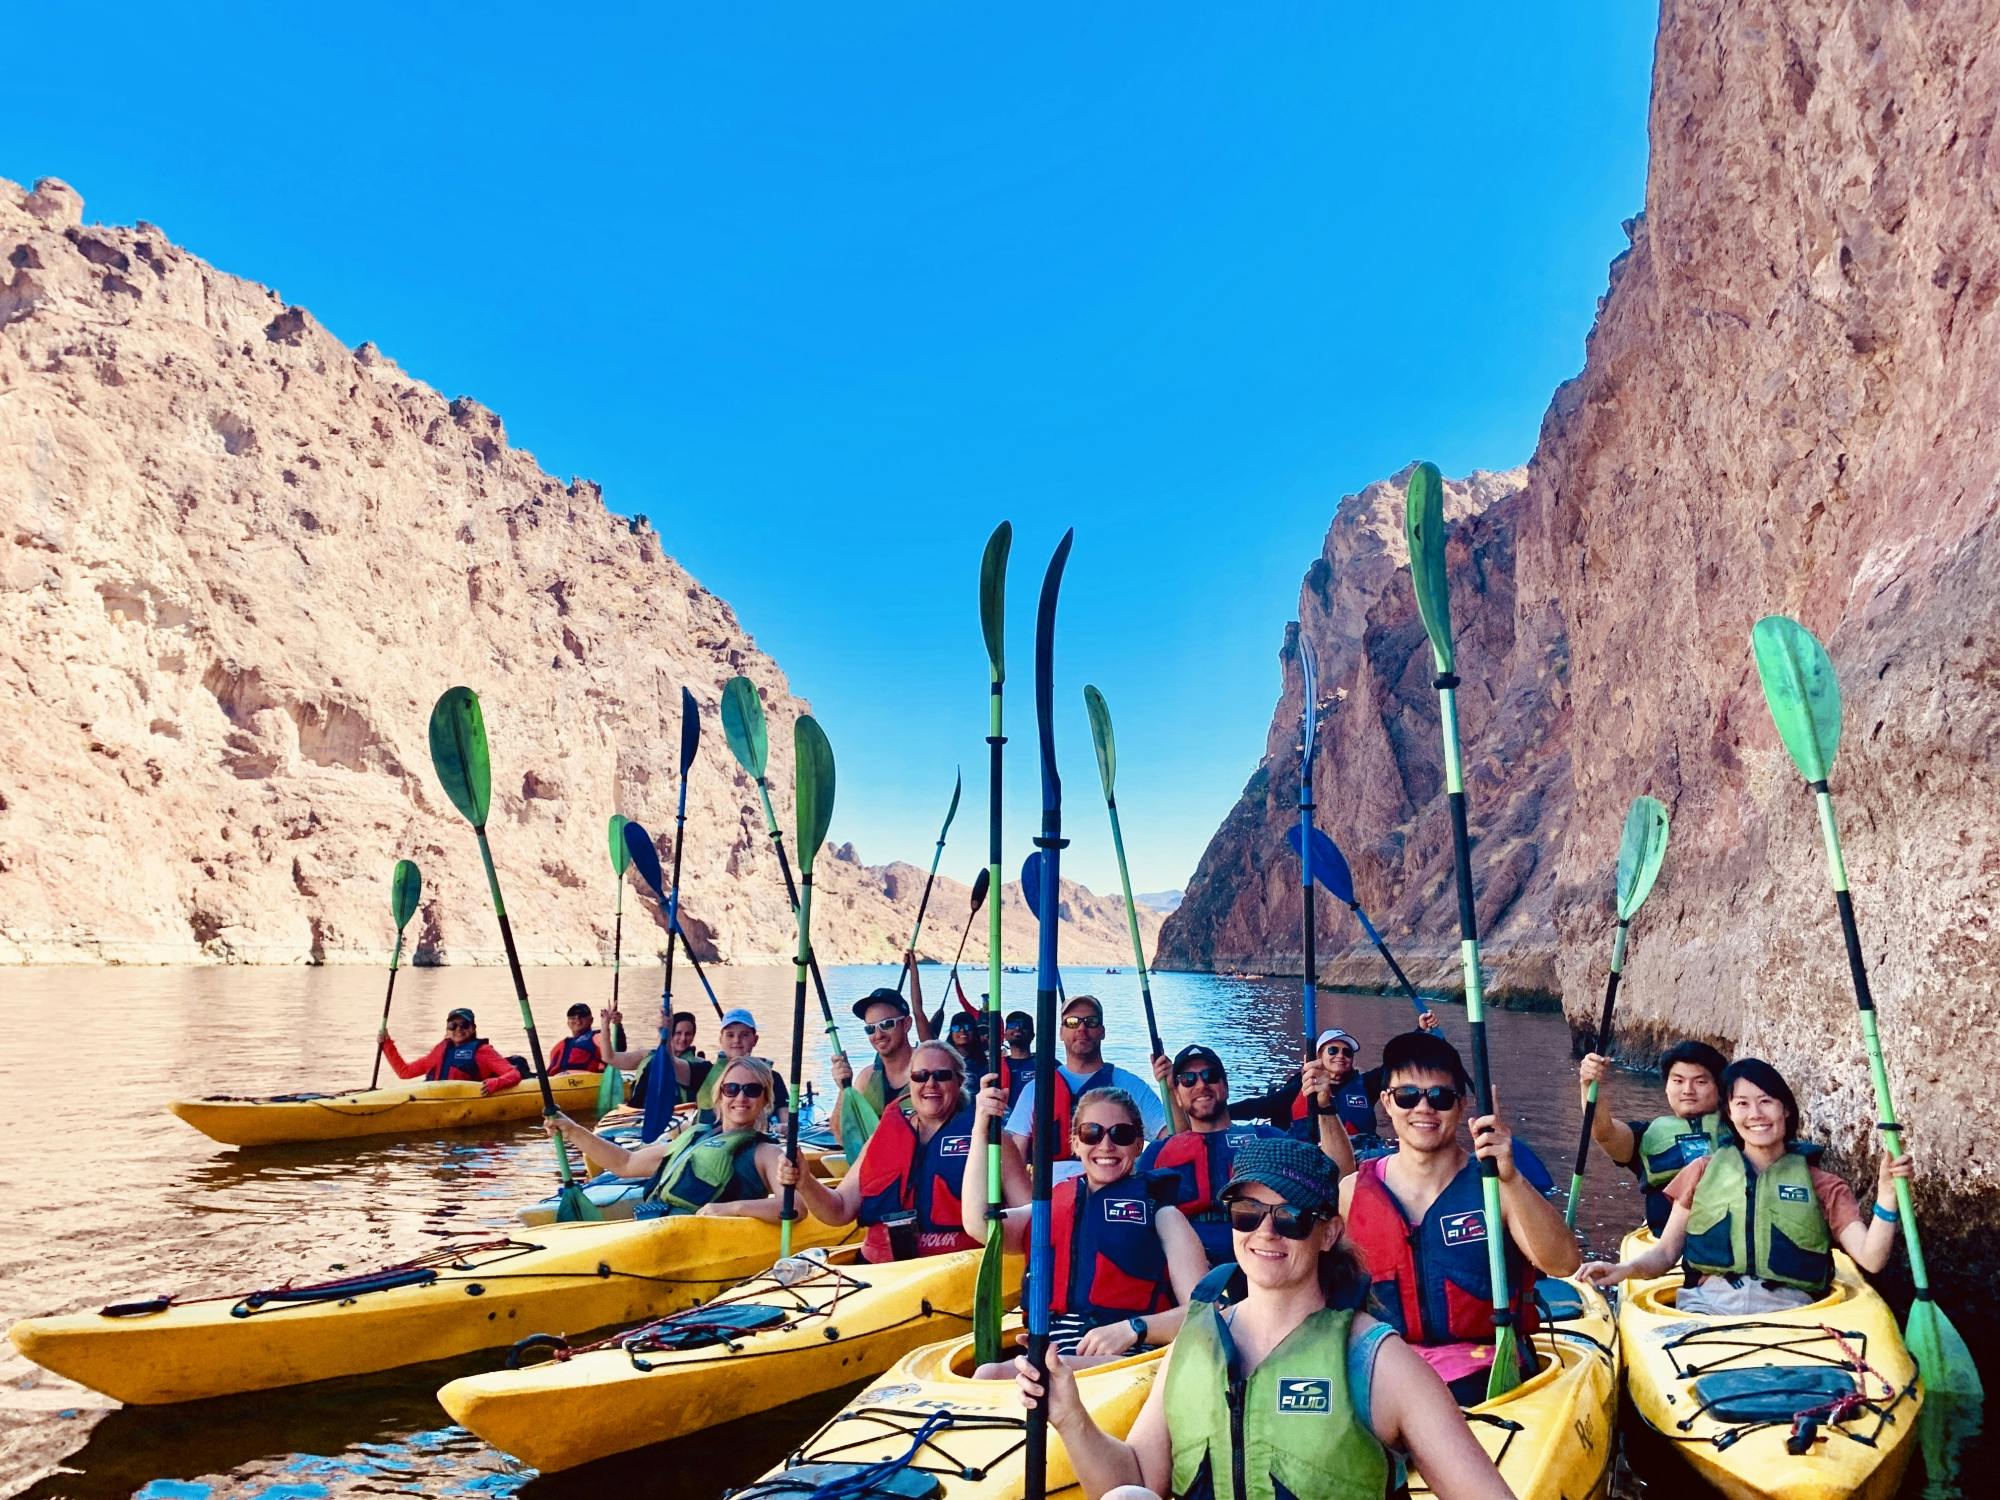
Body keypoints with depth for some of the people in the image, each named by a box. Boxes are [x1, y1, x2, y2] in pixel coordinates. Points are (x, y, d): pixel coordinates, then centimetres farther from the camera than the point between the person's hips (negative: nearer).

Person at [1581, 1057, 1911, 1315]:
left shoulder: (1822, 1187, 17)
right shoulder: (1704, 1171, 18)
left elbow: (1870, 1259, 4)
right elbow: (1665, 1252, 15)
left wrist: (1887, 1194, -9)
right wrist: (1625, 1269, -5)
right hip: (1706, 1305, 0)